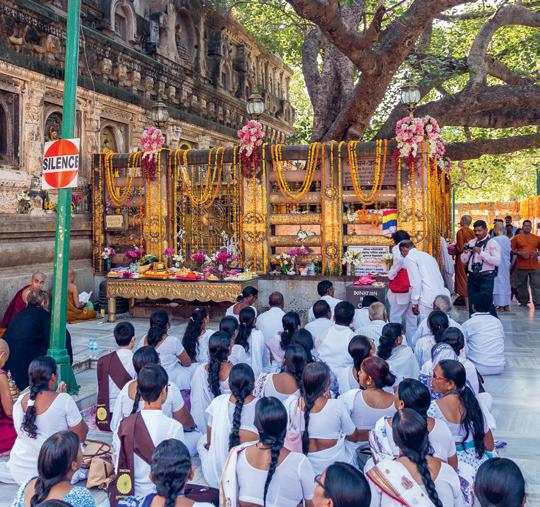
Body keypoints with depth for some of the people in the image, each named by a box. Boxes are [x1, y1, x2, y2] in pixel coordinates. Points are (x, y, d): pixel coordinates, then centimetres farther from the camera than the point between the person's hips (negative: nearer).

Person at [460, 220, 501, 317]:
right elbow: (464, 261, 15)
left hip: (486, 277, -5)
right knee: (472, 304, 10)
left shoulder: (492, 244, -4)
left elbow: (497, 261, -17)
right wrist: (466, 252, -6)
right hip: (472, 277, 6)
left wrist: (481, 252, -19)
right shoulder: (471, 243, 14)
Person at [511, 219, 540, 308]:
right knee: (521, 285, 7)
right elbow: (512, 250, 0)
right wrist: (520, 253, -15)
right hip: (521, 266, -1)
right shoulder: (516, 237, 2)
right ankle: (523, 302, 19)